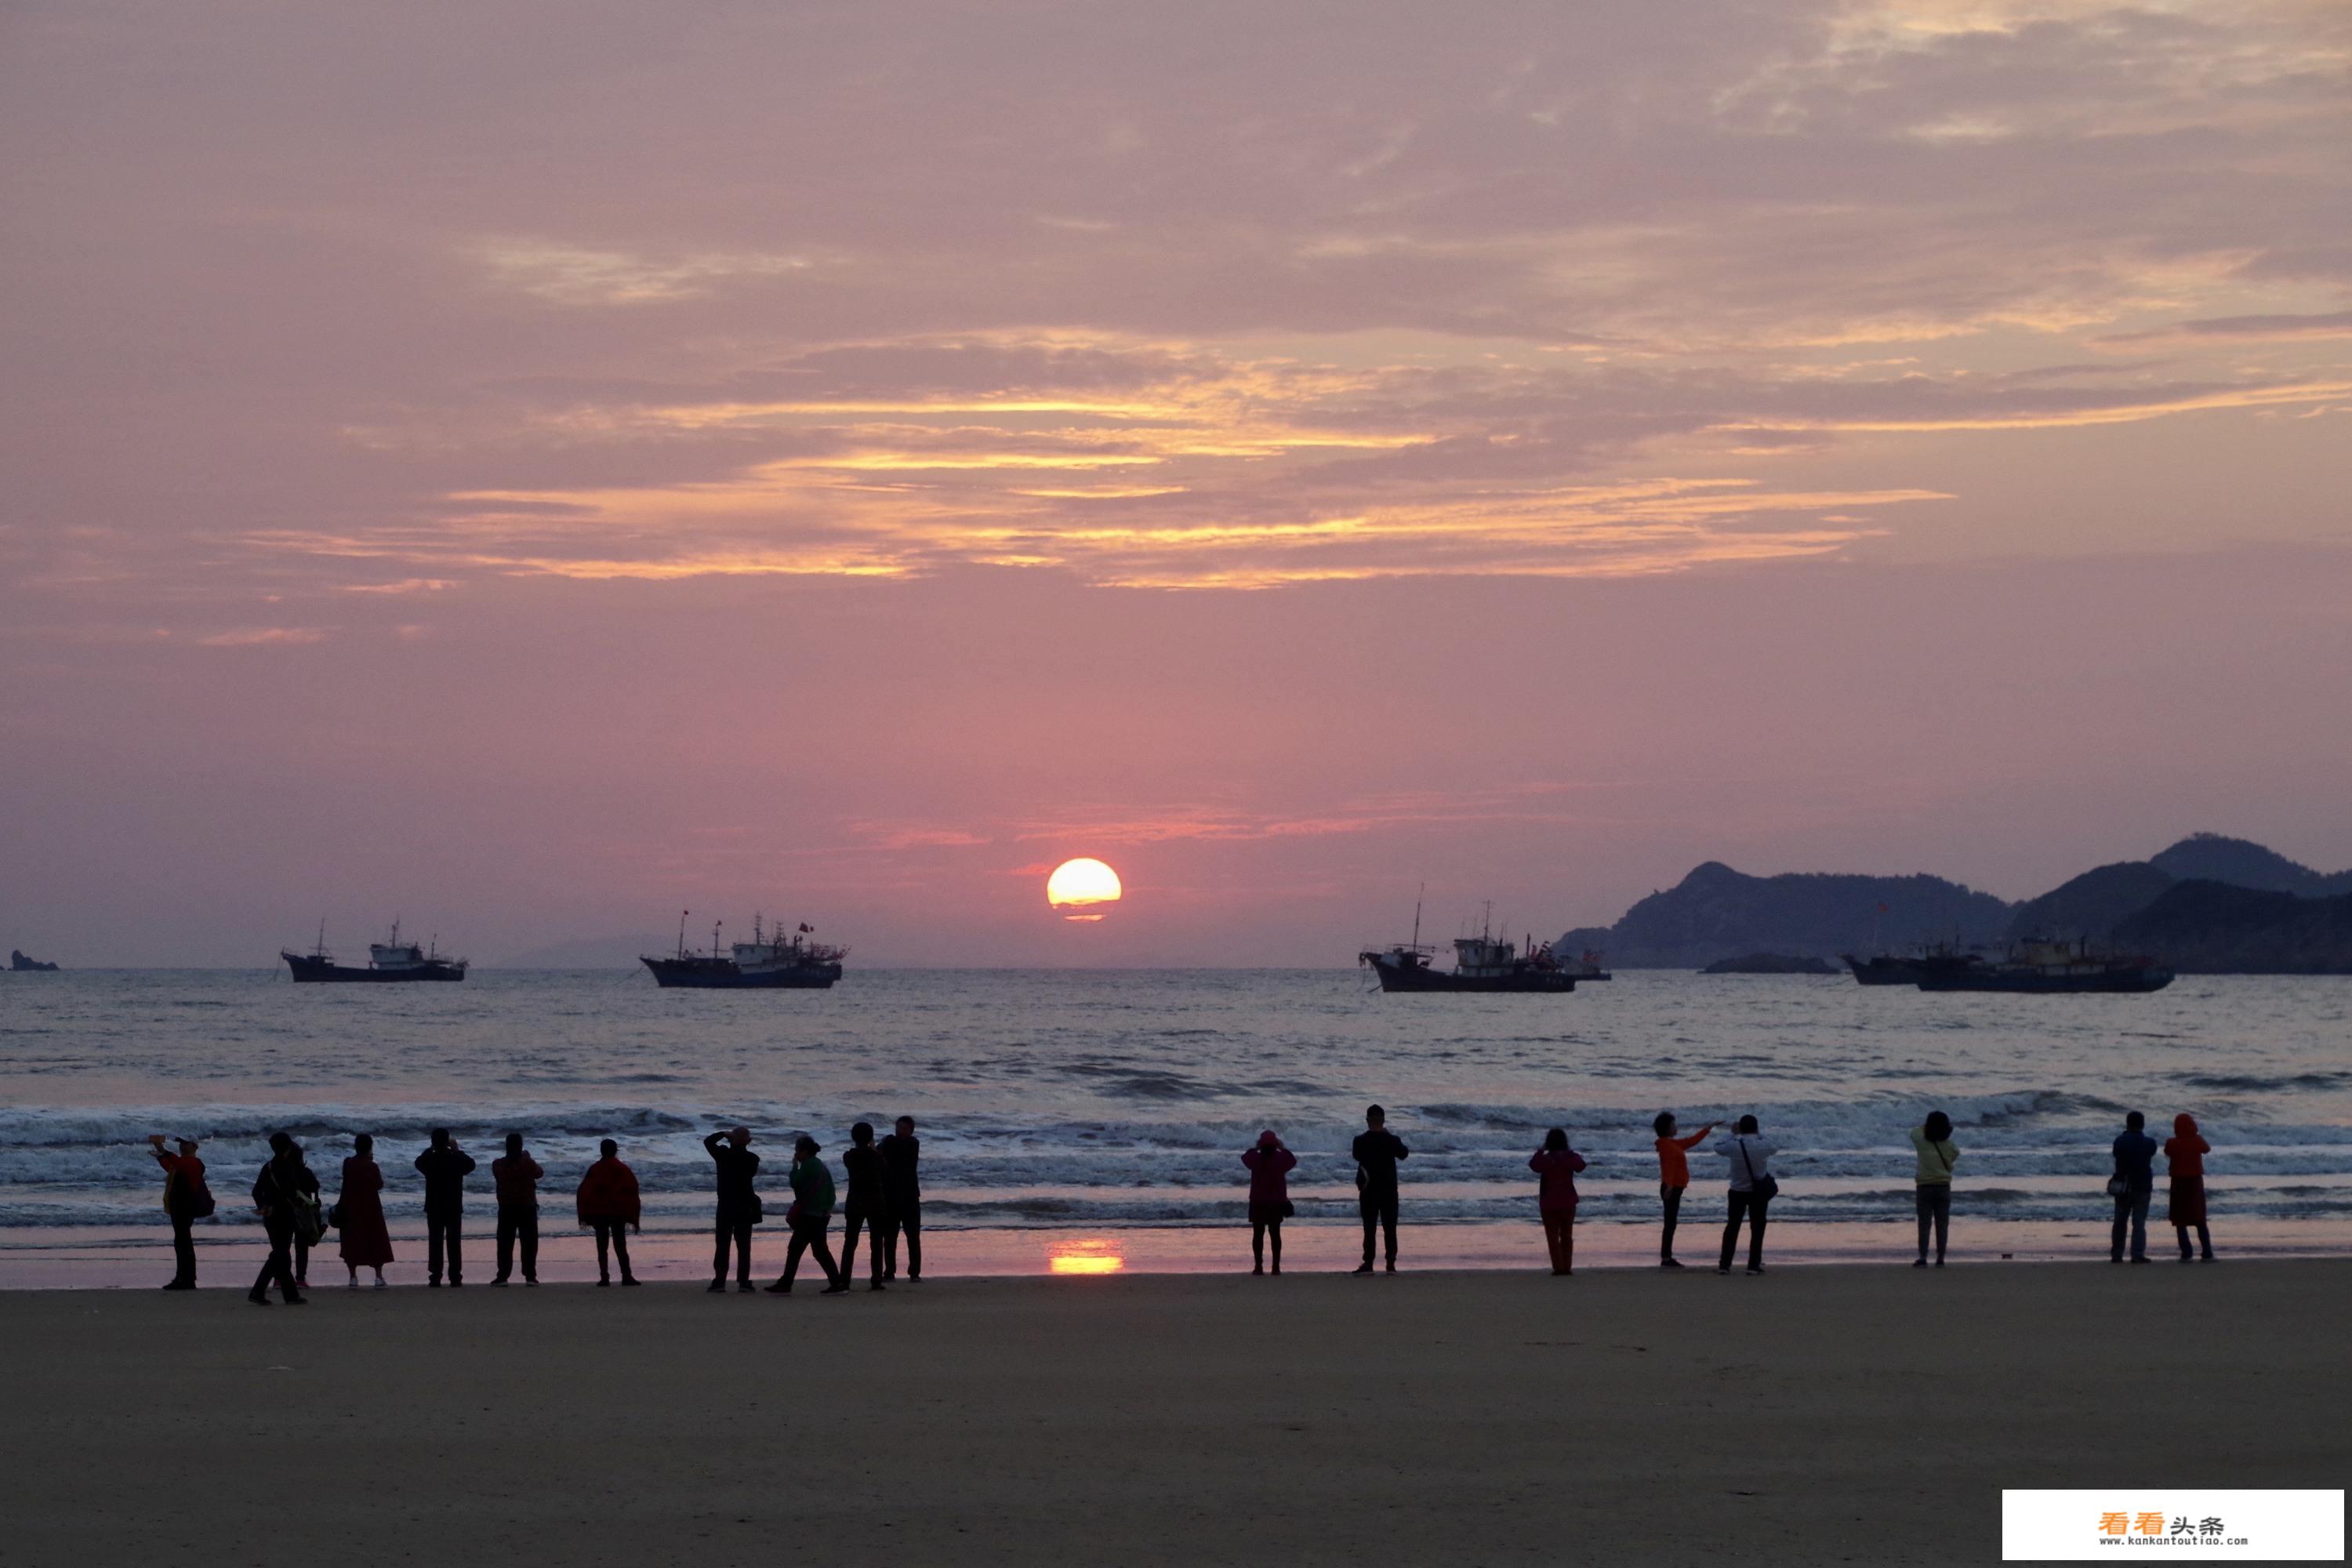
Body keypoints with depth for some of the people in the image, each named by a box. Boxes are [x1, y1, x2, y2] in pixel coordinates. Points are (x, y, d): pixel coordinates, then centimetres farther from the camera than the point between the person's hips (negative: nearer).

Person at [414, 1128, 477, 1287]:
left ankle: (435, 1277, 0)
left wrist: (431, 1149, 21)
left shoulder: (429, 1160, -8)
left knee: (435, 1243, 4)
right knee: (454, 1242, 4)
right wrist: (457, 1150, 16)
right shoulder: (456, 1159, -10)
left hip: (434, 1208, 1)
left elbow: (419, 1162, 16)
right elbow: (471, 1164, 11)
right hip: (454, 1208, 0)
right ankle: (455, 1278, 1)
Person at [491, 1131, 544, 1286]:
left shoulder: (498, 1165, -5)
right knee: (529, 1243, 4)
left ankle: (503, 1276, -1)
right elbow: (539, 1173, 10)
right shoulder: (529, 1164, -8)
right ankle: (530, 1276, -1)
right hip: (527, 1208, -1)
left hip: (506, 1208, 1)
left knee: (505, 1244, 4)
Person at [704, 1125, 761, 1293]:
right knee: (743, 1246, 4)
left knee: (723, 1245, 3)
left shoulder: (724, 1155, -8)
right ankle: (743, 1281, -1)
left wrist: (724, 1134, 13)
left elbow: (708, 1141, 7)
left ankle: (719, 1281, -2)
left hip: (725, 1205, 0)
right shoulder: (752, 1159, -5)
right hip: (745, 1207, 0)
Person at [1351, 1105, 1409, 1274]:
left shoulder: (1360, 1141, -8)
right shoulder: (1392, 1140, -6)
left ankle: (1368, 1264, -1)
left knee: (1369, 1228, 2)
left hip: (1368, 1190, 0)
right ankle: (1391, 1264, 1)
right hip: (1389, 1190, 0)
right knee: (1390, 1228, 4)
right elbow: (1403, 1154, 13)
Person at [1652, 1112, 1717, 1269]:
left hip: (1675, 1188, 10)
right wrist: (1669, 1186, -35)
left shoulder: (1672, 1144, 17)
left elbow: (1691, 1141, 29)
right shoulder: (1666, 1145, -13)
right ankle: (1666, 1258, -9)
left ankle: (1667, 1258, 14)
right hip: (1672, 1189, -10)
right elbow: (1668, 1166, -25)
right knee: (1671, 1223, -9)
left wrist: (1708, 1128, 34)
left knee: (1672, 1223, 11)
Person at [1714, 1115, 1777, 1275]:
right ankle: (1754, 1265, 6)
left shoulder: (1734, 1146, -13)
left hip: (1738, 1192, 1)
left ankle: (1724, 1264, 10)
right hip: (1759, 1193, -1)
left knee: (1732, 1227, 11)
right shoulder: (1763, 1145, -12)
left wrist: (1733, 1134, 16)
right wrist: (1758, 1135, 17)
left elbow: (1718, 1146, 6)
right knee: (1757, 1228, 8)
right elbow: (1774, 1148, 11)